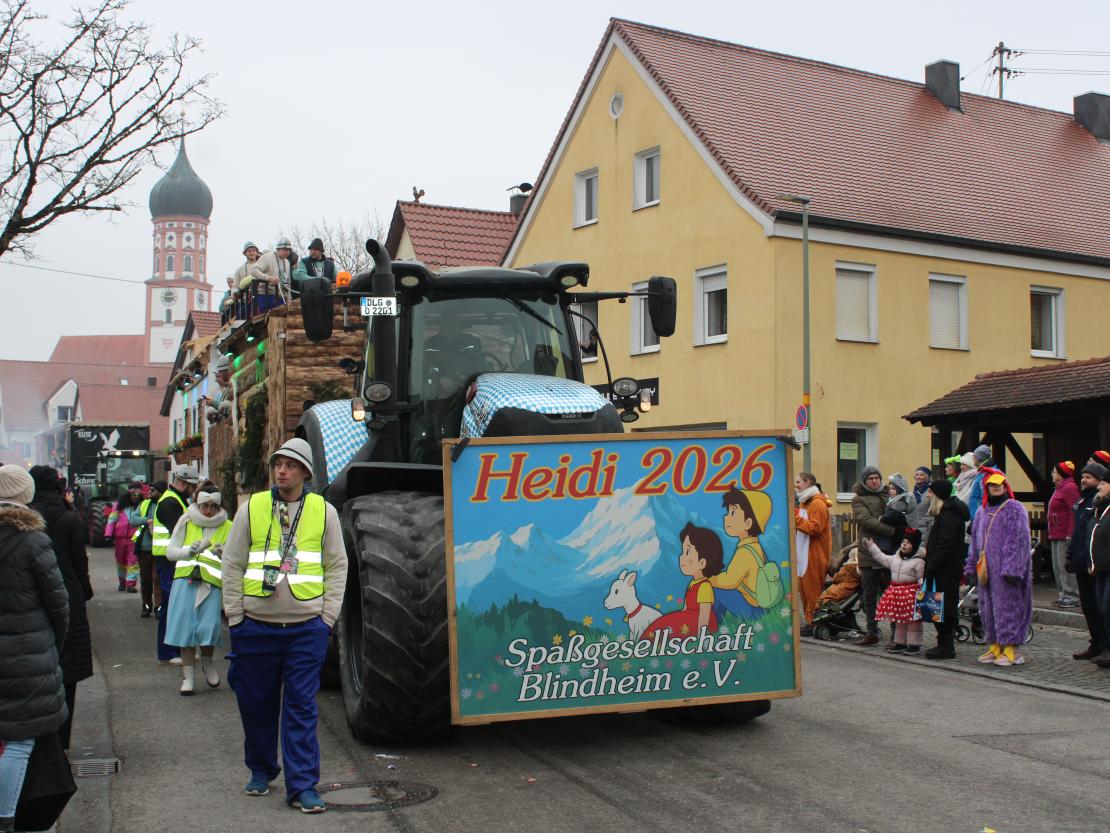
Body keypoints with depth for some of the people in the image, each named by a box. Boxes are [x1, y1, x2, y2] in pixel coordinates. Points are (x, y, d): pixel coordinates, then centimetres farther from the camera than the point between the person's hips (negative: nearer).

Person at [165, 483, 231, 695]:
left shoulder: (227, 527, 5)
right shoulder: (186, 521, 7)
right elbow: (170, 551, 5)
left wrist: (223, 553, -18)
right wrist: (189, 551, -12)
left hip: (211, 583, -1)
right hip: (185, 579, 1)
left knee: (208, 627, -10)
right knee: (185, 627, 0)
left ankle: (207, 664, 21)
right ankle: (188, 675, 15)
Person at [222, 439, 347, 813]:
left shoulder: (324, 511, 3)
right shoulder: (251, 508, 3)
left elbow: (337, 567, 6)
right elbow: (232, 566, 6)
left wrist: (327, 617, 0)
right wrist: (235, 618, 1)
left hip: (307, 628, -1)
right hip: (256, 627, 1)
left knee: (302, 706, 0)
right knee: (256, 702, 11)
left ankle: (302, 785, 5)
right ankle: (261, 771, 31)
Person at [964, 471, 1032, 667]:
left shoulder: (1014, 509, -5)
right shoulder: (982, 511, 17)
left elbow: (1019, 540, -12)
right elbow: (975, 541, 21)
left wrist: (1012, 567, -19)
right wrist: (971, 566, 16)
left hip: (1005, 569, -7)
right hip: (986, 569, 7)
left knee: (1008, 604, -6)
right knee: (988, 606, 10)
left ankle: (1012, 649, -2)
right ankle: (995, 646, 19)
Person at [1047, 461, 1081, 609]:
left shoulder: (1069, 487, -12)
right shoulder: (1059, 488, 20)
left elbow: (1075, 512, -19)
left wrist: (1070, 535, -24)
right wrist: (1051, 534, 20)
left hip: (1065, 536, -11)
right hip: (1056, 536, 11)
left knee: (1066, 566, -11)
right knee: (1058, 567, 12)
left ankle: (1072, 597, -8)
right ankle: (1064, 596, 17)